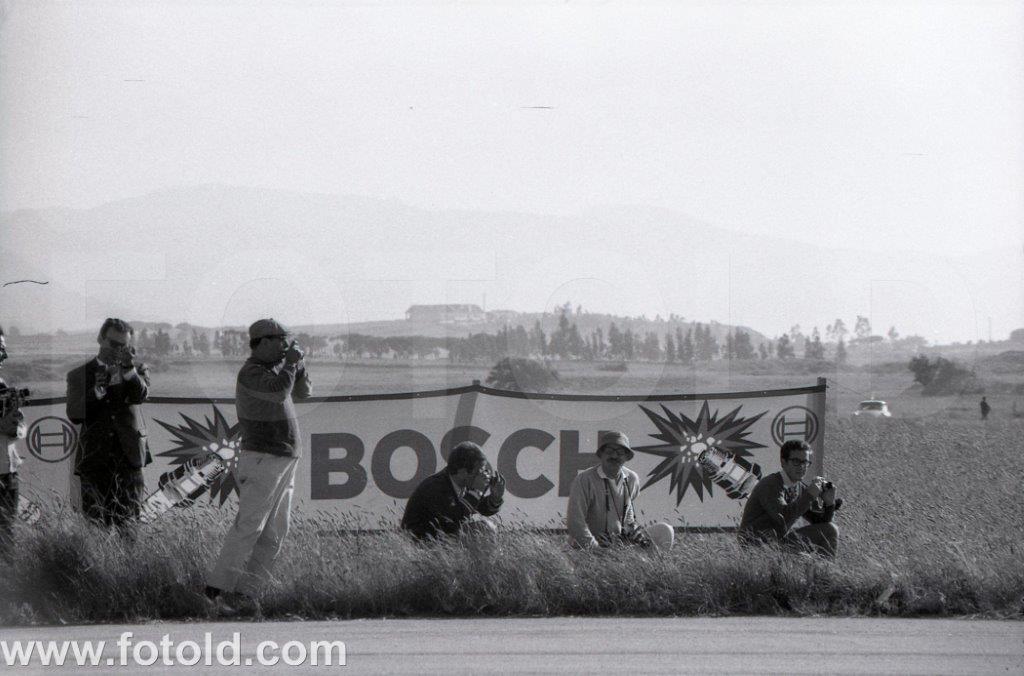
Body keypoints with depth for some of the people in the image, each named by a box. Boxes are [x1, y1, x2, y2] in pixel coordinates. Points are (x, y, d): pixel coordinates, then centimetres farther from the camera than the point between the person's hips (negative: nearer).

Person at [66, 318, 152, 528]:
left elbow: (140, 396, -7)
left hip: (128, 459, 0)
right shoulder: (79, 375, 10)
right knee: (96, 524, -4)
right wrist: (97, 390, -13)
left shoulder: (137, 371, 13)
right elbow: (74, 415, 0)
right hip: (94, 461, 0)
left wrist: (129, 368, -20)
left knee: (129, 523, -3)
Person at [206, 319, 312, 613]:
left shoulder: (274, 369, 16)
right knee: (248, 527, -15)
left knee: (275, 533, 4)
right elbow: (279, 390, -29)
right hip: (262, 459, -9)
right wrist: (290, 362, -13)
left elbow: (303, 392, 21)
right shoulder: (251, 373, -13)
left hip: (283, 464, 9)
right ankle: (215, 590, -18)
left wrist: (298, 364, 5)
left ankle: (247, 590, 4)